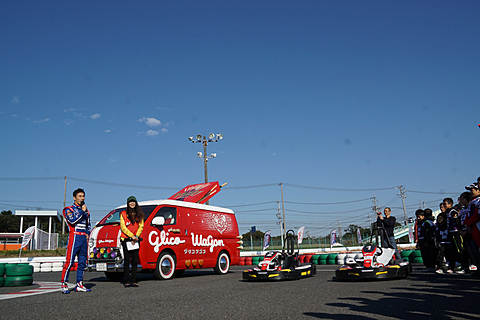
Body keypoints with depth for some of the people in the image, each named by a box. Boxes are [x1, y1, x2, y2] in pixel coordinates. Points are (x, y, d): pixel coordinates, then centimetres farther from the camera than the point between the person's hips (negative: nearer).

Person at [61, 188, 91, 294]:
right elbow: (72, 220, -15)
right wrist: (82, 211, -7)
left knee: (82, 262, 6)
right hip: (74, 237, -6)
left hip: (84, 238, 6)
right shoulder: (69, 209, 3)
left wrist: (87, 233, 11)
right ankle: (64, 284, -3)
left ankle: (79, 285, 12)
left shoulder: (86, 211, 20)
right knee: (69, 261, -10)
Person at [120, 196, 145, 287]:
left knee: (135, 261, 3)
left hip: (136, 240, 3)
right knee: (127, 261, -2)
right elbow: (123, 227, -5)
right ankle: (126, 281, 2)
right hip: (126, 239, -3)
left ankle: (134, 281, 7)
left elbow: (141, 226, 7)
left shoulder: (139, 214, 11)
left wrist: (136, 236, -7)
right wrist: (132, 236, -12)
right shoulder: (123, 214, 2)